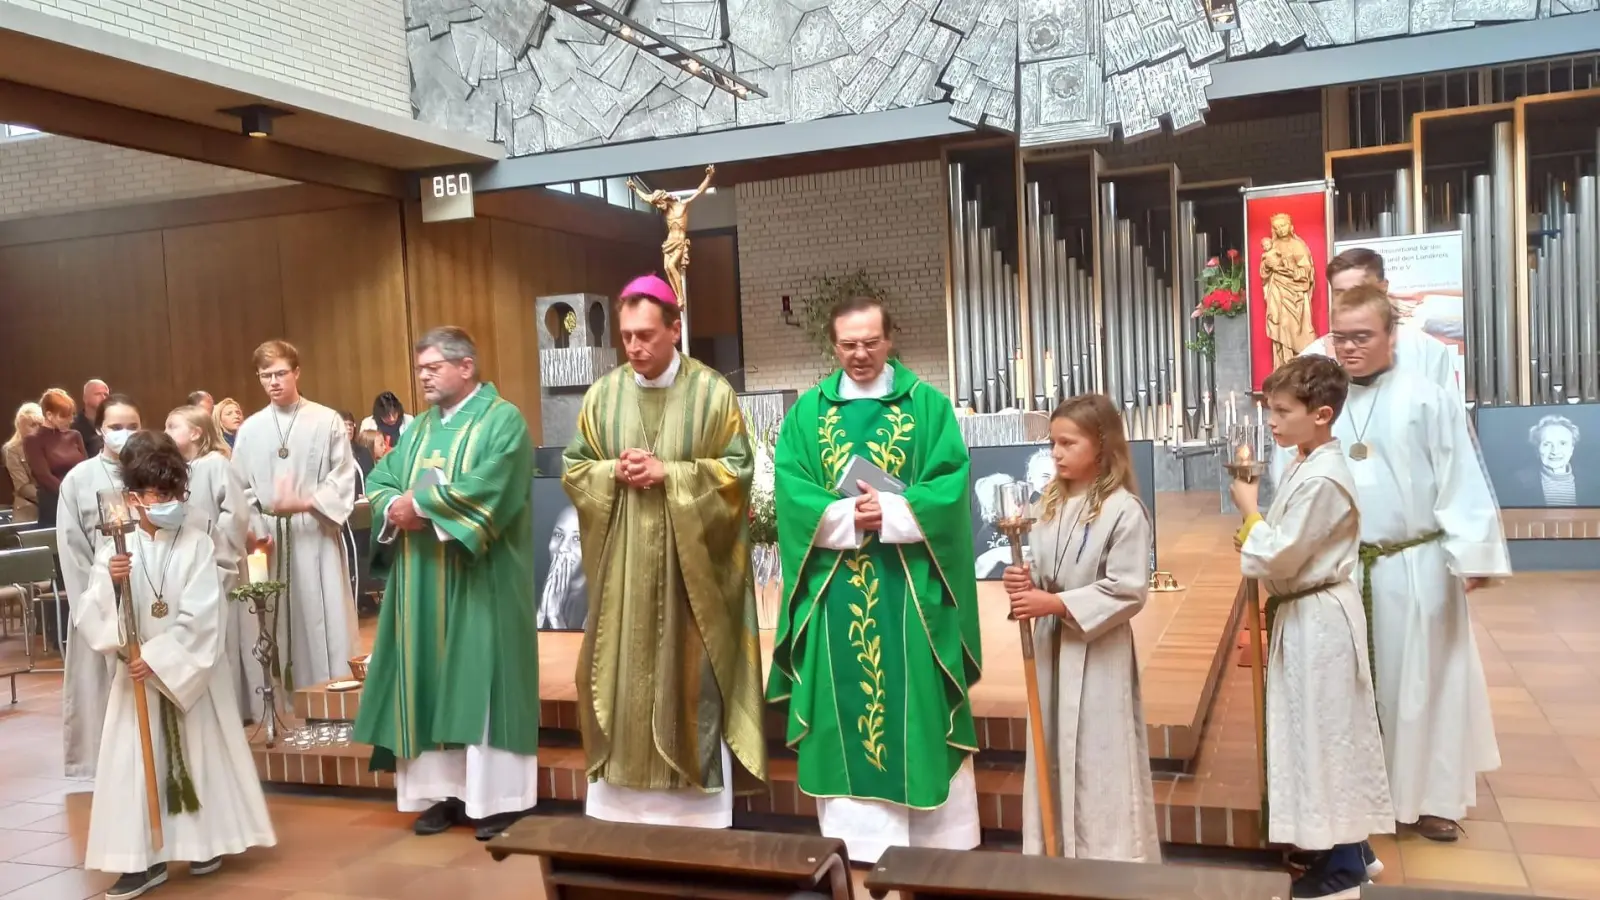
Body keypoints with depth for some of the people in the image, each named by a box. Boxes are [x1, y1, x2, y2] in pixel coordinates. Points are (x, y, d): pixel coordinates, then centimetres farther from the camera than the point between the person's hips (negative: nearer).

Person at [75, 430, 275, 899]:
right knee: (136, 759, 1)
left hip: (192, 669, -1)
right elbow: (88, 617, -9)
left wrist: (157, 658, -19)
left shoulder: (196, 544, -8)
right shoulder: (115, 549, -3)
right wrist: (109, 583, -26)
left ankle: (205, 841, 24)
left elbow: (201, 617, -15)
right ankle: (144, 858, 9)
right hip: (137, 671, 2)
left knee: (200, 753, 8)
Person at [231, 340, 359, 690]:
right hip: (271, 537, 3)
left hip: (317, 533, -2)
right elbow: (241, 488, 7)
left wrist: (305, 503, -17)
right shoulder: (250, 429, 7)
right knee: (278, 620, 6)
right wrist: (255, 530, -6)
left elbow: (343, 478, -4)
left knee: (324, 616, 0)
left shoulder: (327, 421, -1)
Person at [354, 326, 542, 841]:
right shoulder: (418, 428, 17)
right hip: (422, 581, 7)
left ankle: (500, 797, 3)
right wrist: (396, 508, -12)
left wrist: (420, 504, -15)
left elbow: (488, 488, -21)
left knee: (483, 679, -4)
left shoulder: (503, 421, -6)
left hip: (479, 581, -7)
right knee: (430, 682, 7)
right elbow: (380, 481, 10)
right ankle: (444, 791, 16)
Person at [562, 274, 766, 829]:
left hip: (689, 565, -3)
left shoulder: (712, 392, -3)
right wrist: (614, 472, -11)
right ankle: (622, 809, 19)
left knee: (690, 678, 2)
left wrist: (668, 474, -16)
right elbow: (573, 469, 9)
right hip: (622, 567, 3)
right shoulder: (603, 395, 5)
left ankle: (697, 813, 14)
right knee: (622, 677, 6)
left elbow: (737, 470, -5)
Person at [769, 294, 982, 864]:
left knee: (917, 706, 5)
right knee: (843, 710, 5)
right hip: (835, 586, 1)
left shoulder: (927, 404, 3)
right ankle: (853, 839, 16)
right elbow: (790, 491, -3)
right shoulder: (808, 410, 7)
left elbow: (952, 485, -6)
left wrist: (891, 513, -19)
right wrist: (848, 516, -17)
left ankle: (937, 836, 17)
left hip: (910, 585, -1)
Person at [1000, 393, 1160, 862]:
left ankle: (1108, 861, 18)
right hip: (1050, 644, 7)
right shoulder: (1050, 503, 6)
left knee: (1100, 761, 3)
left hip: (1098, 651, -7)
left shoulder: (1123, 510, -15)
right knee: (1052, 754, 15)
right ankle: (1054, 855, 29)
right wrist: (1024, 582, -10)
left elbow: (1127, 592, -18)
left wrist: (1055, 603, -20)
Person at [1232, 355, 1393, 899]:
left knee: (1323, 735, 0)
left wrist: (1248, 511, -11)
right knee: (1328, 734, 18)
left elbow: (1280, 556, -22)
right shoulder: (1310, 464, 9)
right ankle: (1352, 850, 31)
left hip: (1317, 619, -10)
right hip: (1309, 613, 10)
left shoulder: (1320, 479, -23)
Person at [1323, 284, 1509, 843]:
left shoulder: (1427, 400, -6)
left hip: (1415, 568, -2)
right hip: (1341, 570, 3)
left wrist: (1472, 556, -11)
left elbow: (1461, 481, -7)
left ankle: (1427, 795, 24)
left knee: (1421, 680, 9)